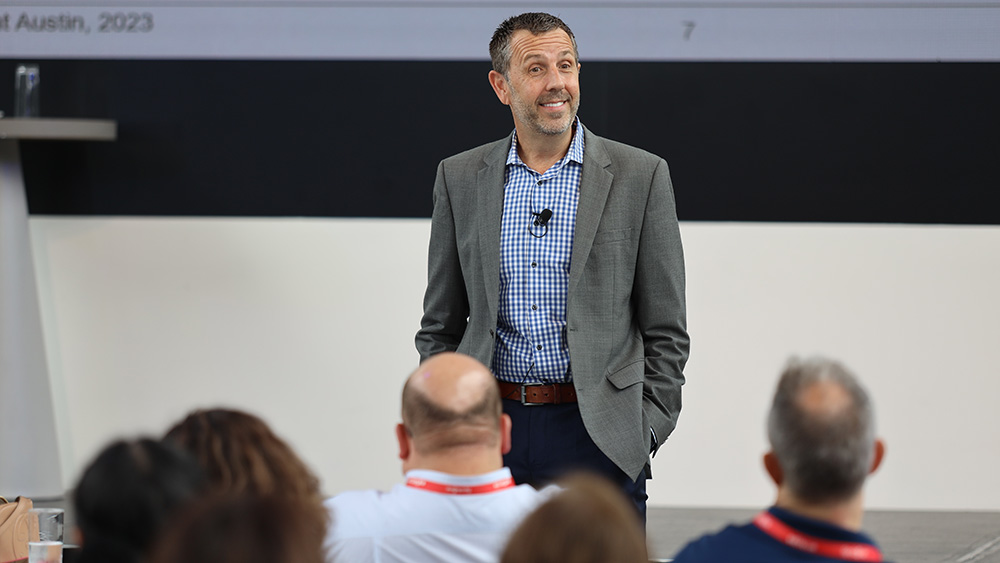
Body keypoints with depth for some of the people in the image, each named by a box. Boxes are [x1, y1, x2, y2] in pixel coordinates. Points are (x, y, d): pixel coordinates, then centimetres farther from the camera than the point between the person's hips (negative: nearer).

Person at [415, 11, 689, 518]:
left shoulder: (640, 176, 1)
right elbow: (440, 328, 13)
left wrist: (647, 430, -5)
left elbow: (665, 330, 2)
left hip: (598, 432, -2)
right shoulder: (460, 178, 8)